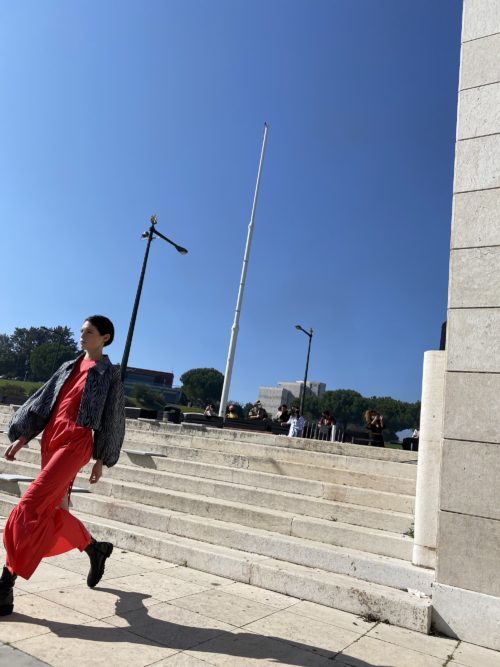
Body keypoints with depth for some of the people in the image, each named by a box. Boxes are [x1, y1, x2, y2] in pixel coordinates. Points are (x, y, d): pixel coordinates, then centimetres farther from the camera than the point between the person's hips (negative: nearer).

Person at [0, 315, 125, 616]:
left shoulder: (110, 373, 1)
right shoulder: (69, 367, 16)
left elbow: (112, 420, 1)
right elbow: (42, 401, 15)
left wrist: (101, 460, 1)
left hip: (76, 443, -7)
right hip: (50, 439, 7)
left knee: (30, 509, -14)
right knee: (54, 511, 14)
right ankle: (97, 550, 36)